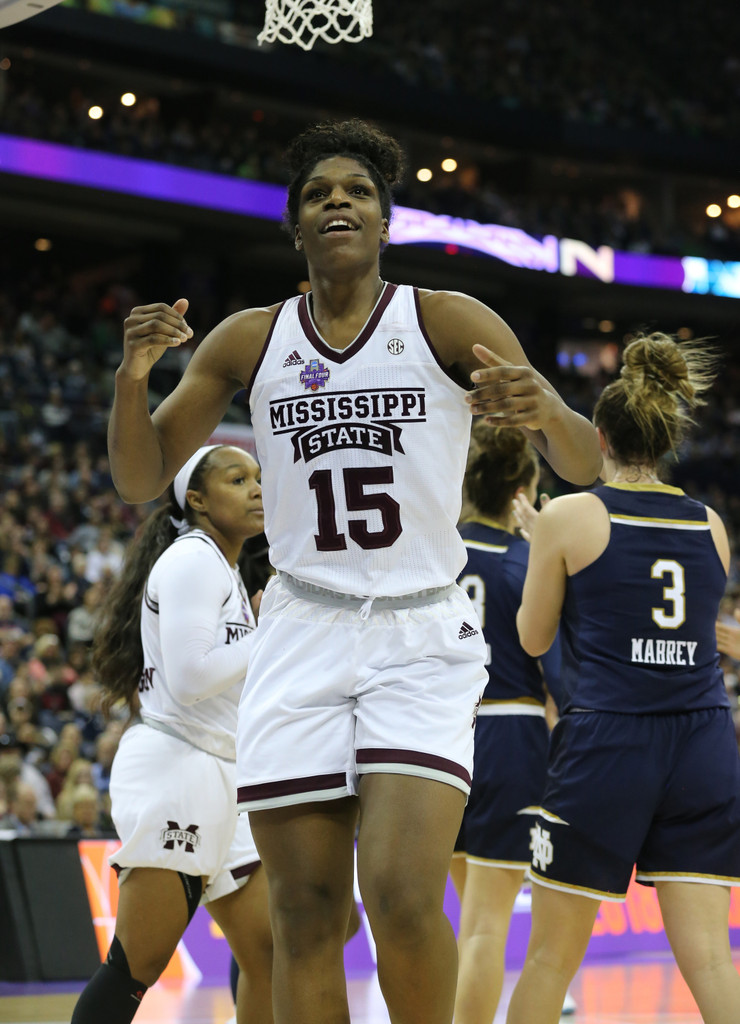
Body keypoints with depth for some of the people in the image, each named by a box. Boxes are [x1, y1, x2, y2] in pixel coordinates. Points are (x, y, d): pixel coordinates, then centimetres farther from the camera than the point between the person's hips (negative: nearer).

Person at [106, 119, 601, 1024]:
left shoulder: (450, 323, -1)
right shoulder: (248, 341, 7)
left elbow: (584, 468, -3)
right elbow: (139, 481, 9)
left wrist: (547, 411, -27)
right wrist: (133, 377, -11)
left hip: (422, 636, -2)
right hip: (302, 637, 3)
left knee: (403, 898, -19)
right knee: (304, 918, 0)